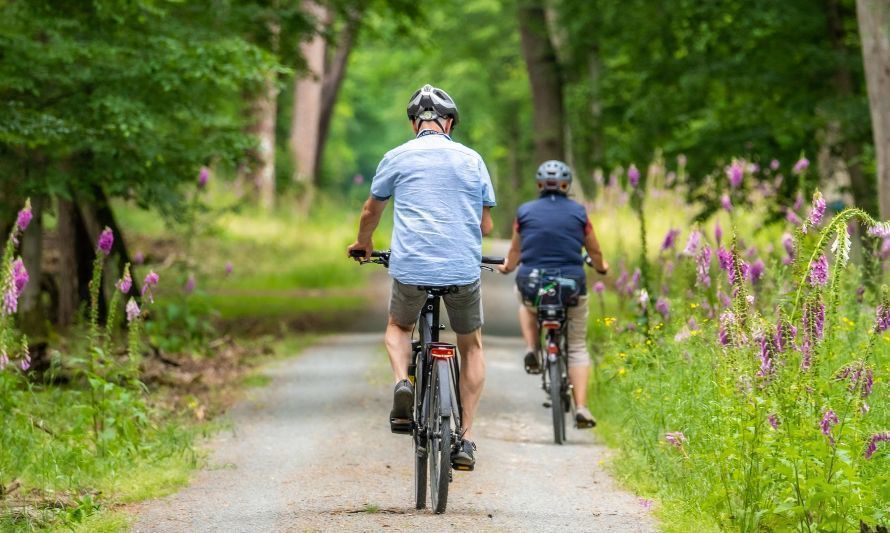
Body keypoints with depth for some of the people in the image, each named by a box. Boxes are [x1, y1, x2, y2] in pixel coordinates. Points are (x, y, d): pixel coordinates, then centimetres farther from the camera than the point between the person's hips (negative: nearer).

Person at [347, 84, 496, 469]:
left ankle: (402, 382, -3)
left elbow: (371, 212, 19)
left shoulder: (397, 158, 6)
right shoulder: (471, 159, 9)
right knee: (471, 346, 21)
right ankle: (466, 439, 12)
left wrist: (363, 244, 40)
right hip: (464, 269, 1)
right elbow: (486, 225, 14)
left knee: (398, 327, 28)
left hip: (411, 268, -1)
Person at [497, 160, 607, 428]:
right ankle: (581, 407, -1)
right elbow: (594, 252, 12)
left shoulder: (525, 212, 2)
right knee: (577, 348, 13)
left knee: (526, 306, 38)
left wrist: (507, 266, 37)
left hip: (532, 284, 1)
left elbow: (515, 251, 15)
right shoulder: (578, 212, 1)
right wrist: (601, 267, 35)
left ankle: (531, 351, 14)